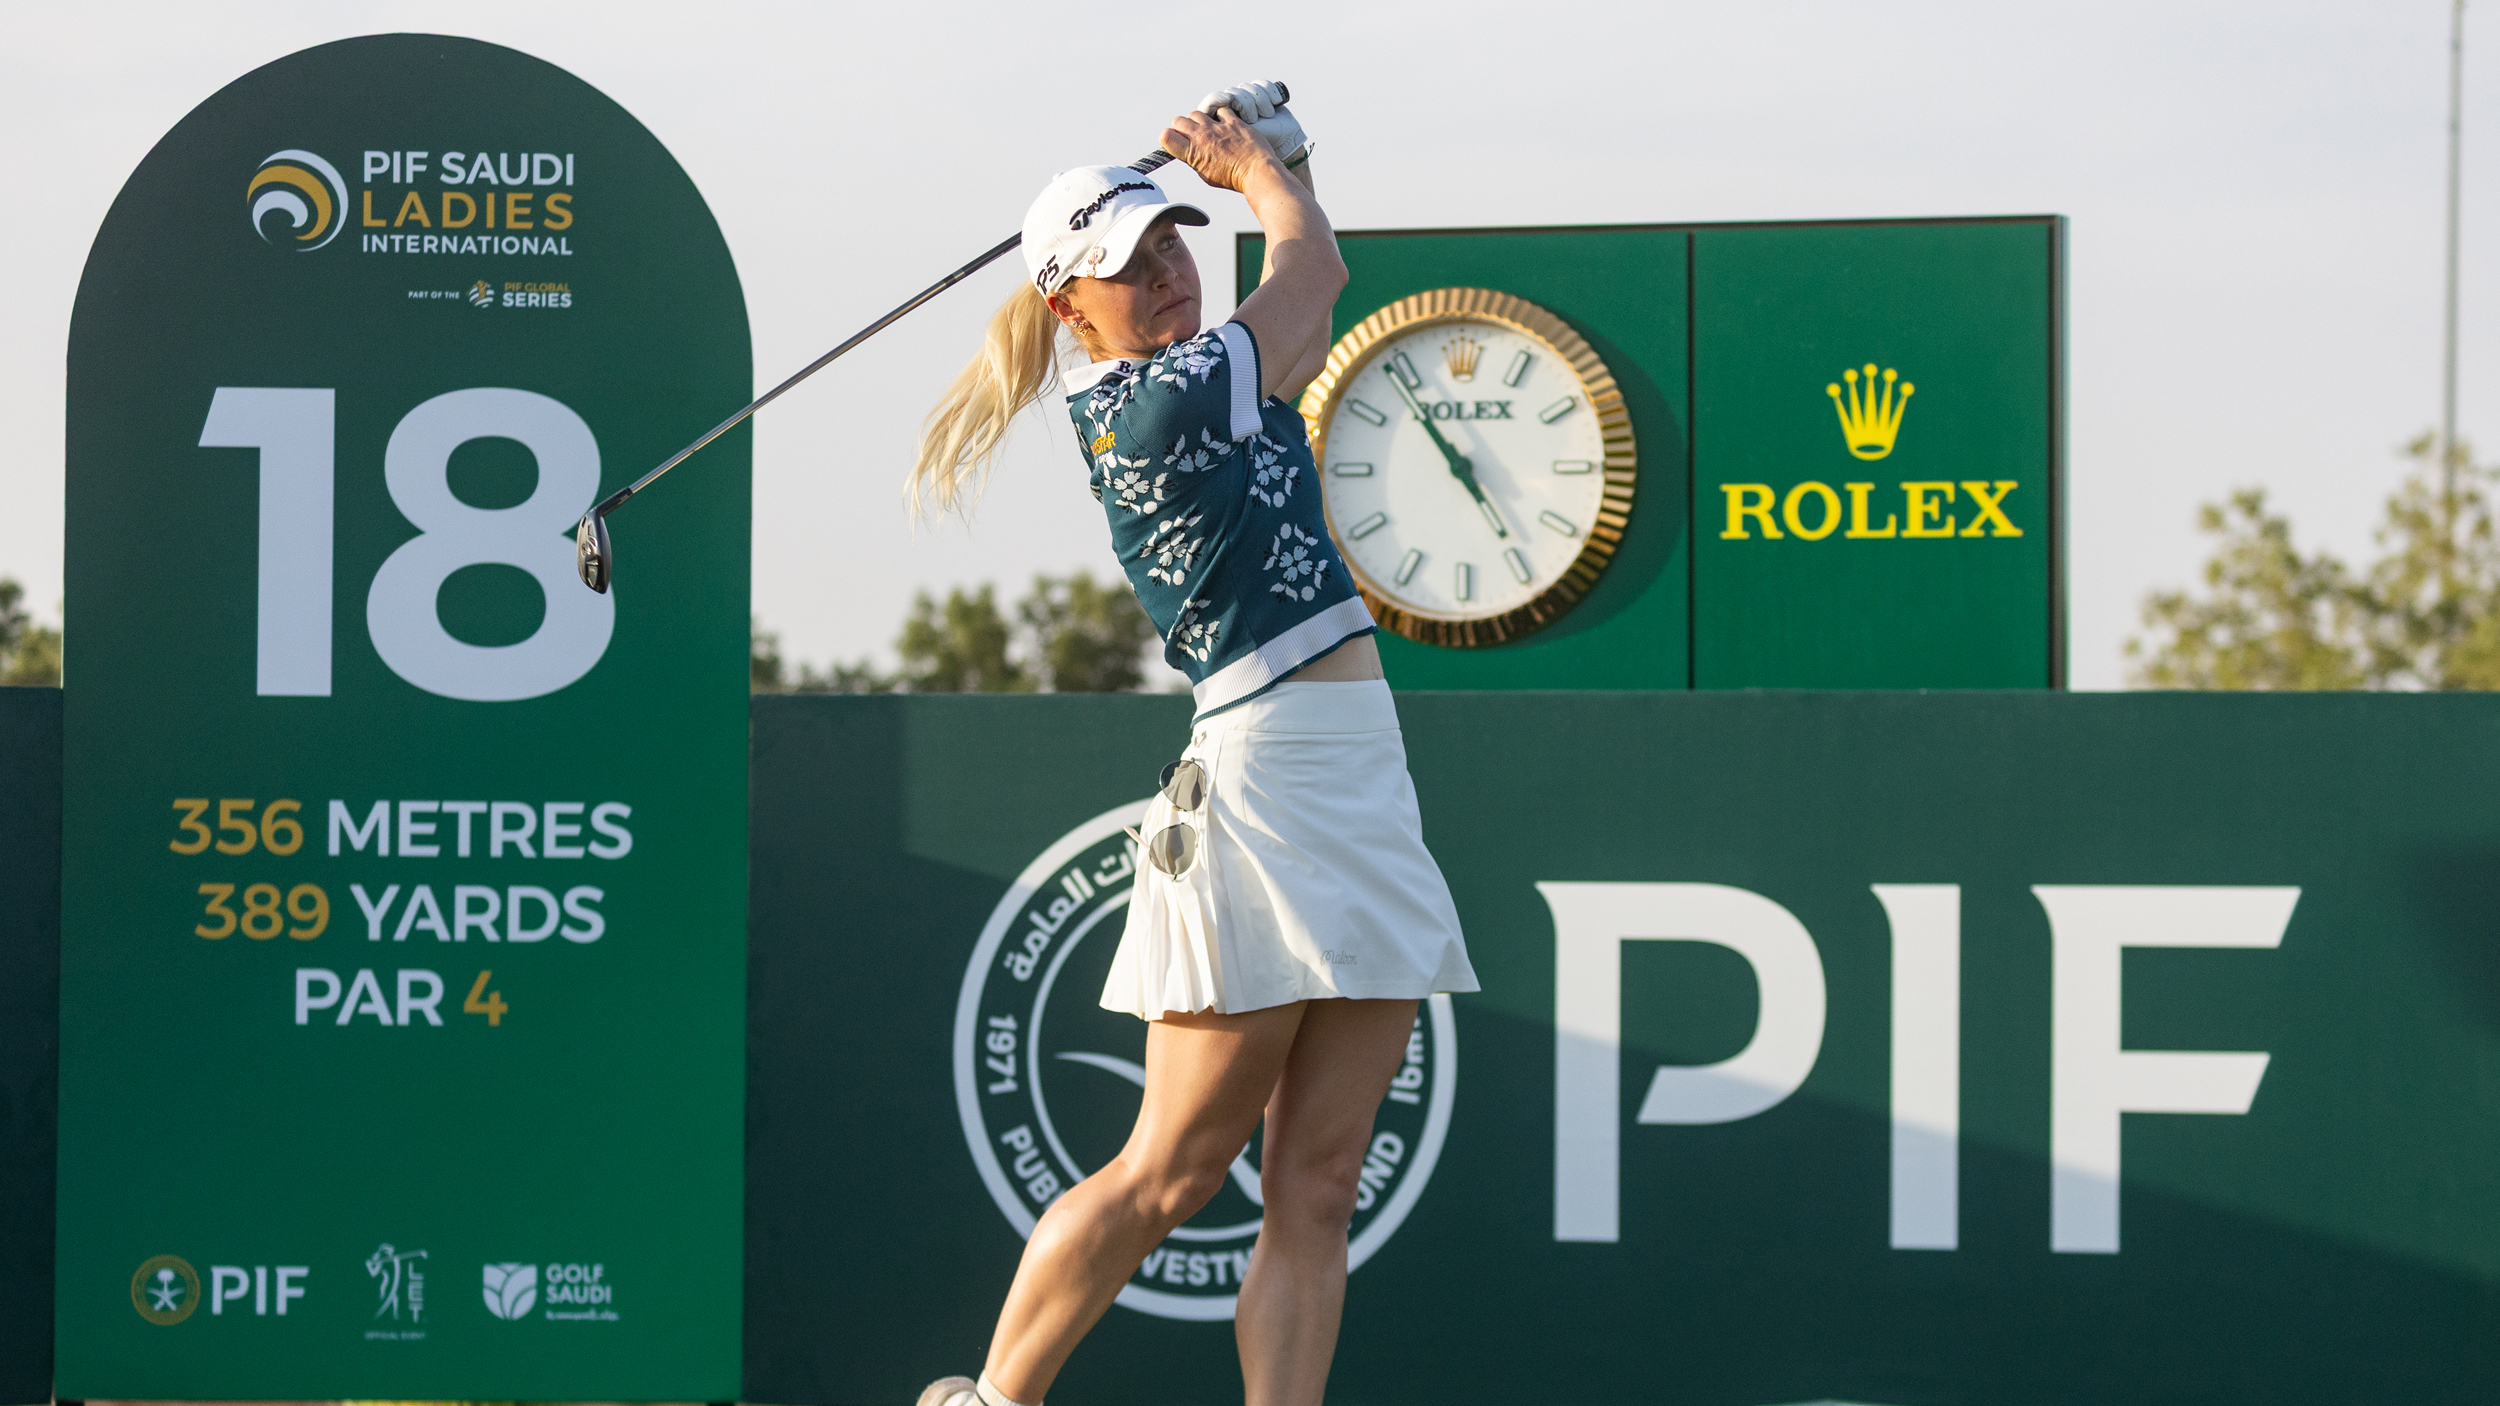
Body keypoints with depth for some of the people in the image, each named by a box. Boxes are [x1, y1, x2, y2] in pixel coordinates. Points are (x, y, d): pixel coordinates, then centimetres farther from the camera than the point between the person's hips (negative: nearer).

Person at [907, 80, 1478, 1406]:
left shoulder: (1208, 382, 14)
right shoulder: (1157, 406, -11)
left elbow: (1310, 297, 34)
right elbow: (1309, 265, 4)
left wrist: (1275, 158, 21)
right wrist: (1255, 166, 22)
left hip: (1360, 793, 9)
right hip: (1264, 785, -9)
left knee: (1315, 1190, 1)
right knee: (1172, 1172, -4)